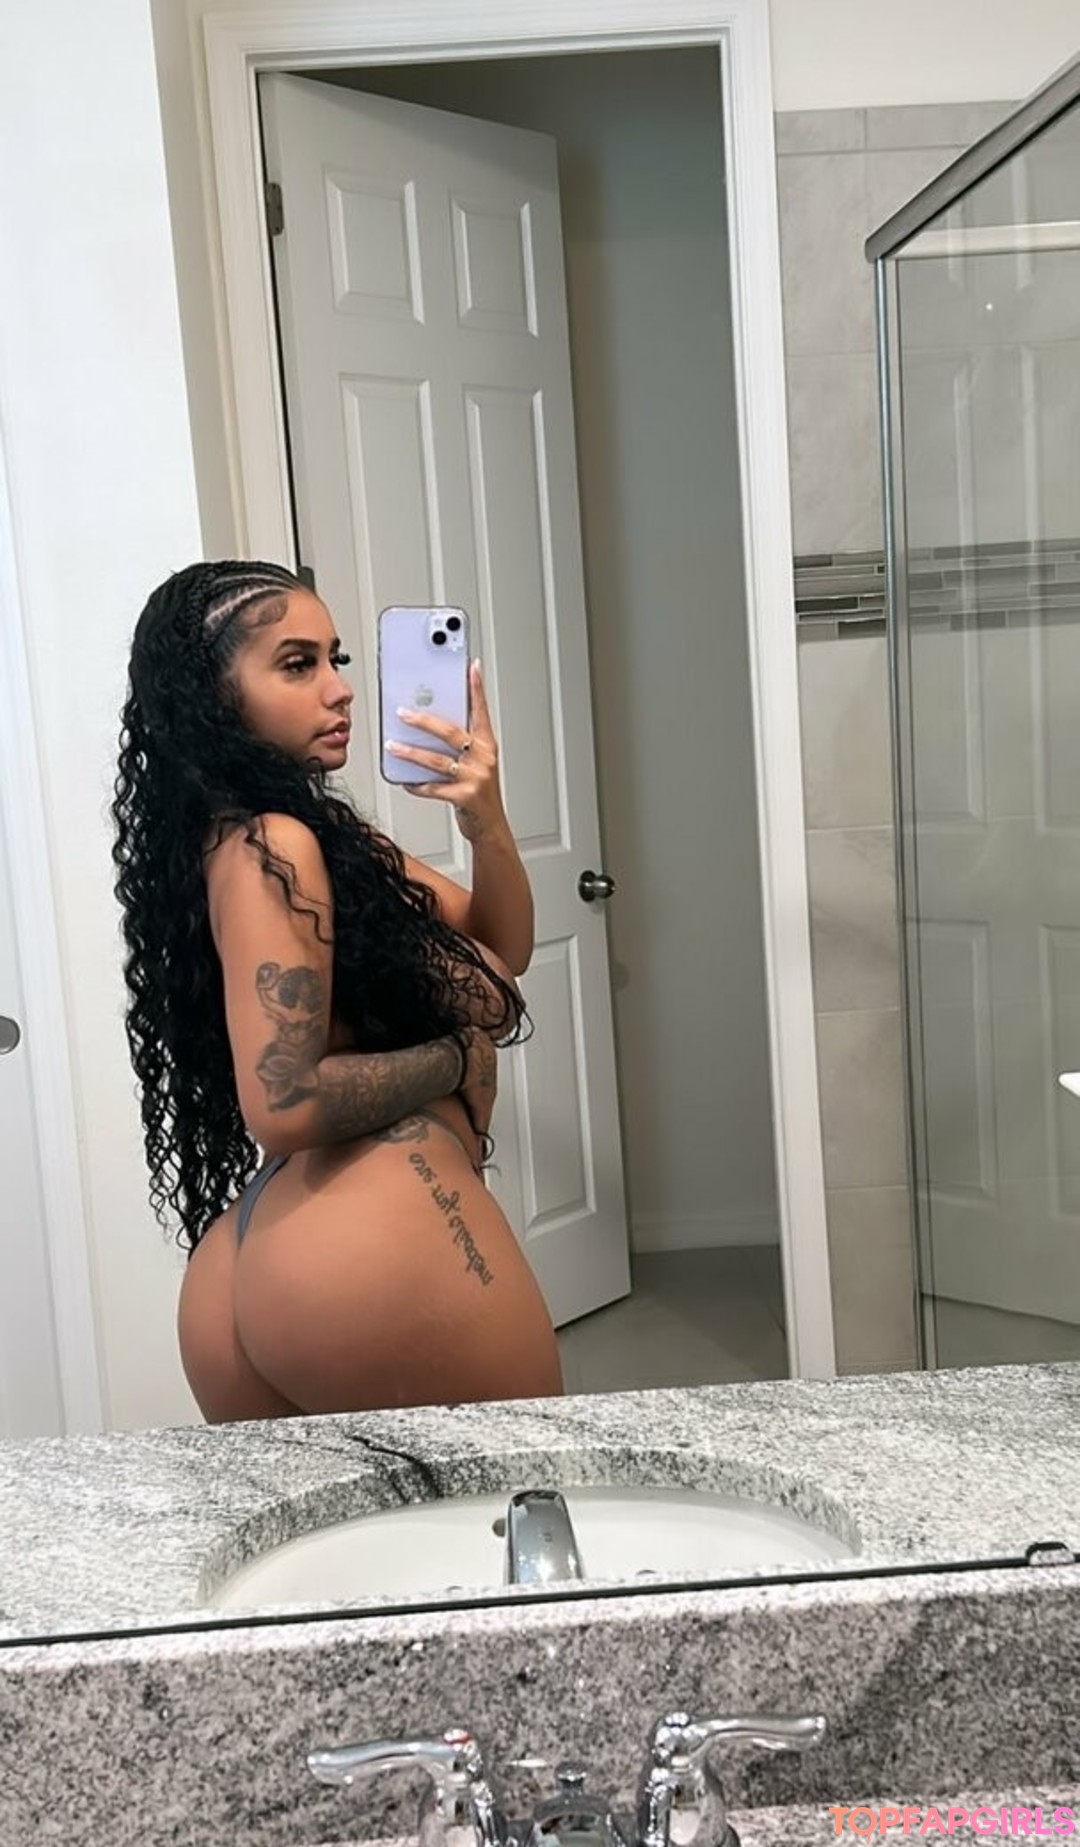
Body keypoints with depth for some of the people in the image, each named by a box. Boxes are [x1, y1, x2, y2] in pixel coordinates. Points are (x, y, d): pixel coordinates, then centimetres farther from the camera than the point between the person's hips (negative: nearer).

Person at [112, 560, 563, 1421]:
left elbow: (502, 951, 14)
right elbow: (284, 1103, -20)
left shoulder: (326, 832, 15)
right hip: (375, 1249, -8)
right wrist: (461, 1055, -8)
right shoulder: (269, 848, -12)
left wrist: (487, 820, -3)